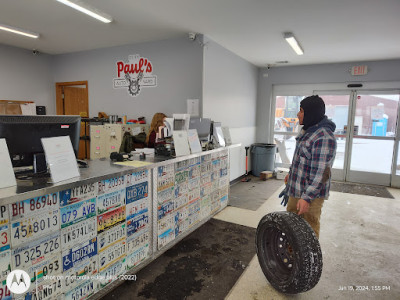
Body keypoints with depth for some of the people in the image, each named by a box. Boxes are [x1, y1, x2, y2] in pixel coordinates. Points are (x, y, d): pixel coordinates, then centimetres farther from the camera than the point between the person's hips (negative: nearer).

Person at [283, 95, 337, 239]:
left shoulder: (324, 137, -24)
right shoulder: (309, 130, 9)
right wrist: (291, 173, 28)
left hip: (310, 195, -10)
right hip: (296, 190, 10)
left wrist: (307, 198, -28)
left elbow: (320, 172, -27)